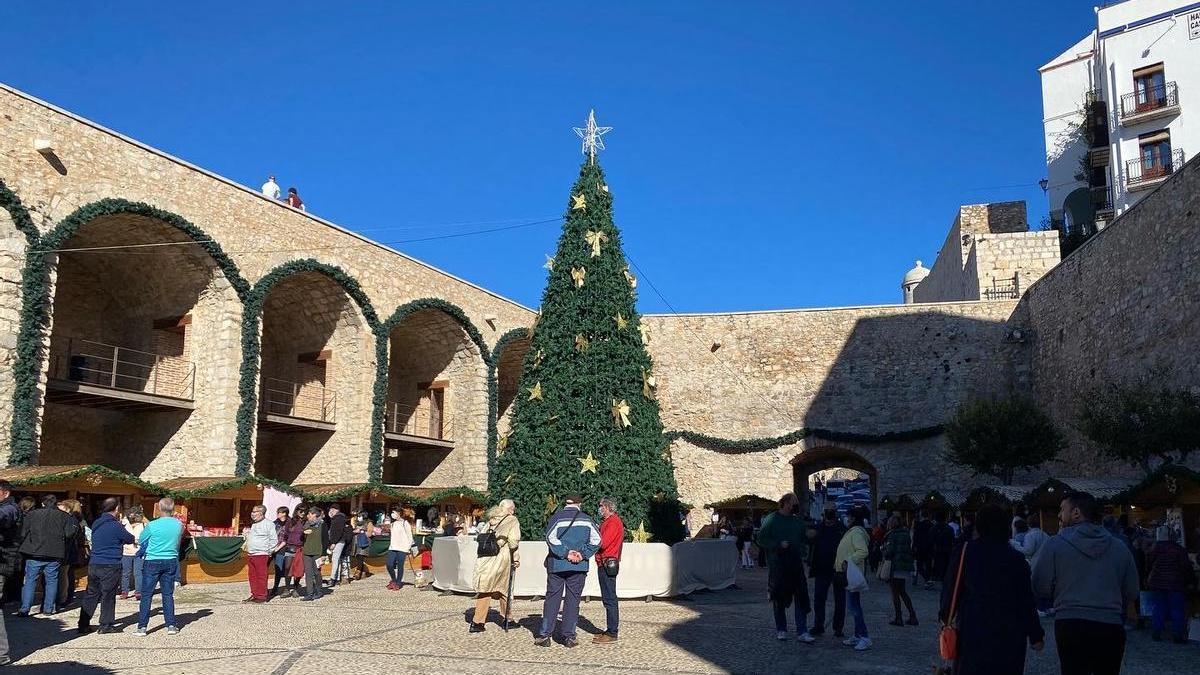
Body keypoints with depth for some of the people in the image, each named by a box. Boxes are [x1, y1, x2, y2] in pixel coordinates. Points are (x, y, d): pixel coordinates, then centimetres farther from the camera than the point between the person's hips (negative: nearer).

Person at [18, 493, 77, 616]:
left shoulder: (31, 514, 2)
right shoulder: (64, 516, 1)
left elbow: (22, 533, -1)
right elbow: (70, 532, -7)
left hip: (34, 554, 0)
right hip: (55, 555, 0)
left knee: (29, 581, 5)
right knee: (51, 581, 9)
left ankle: (24, 609, -1)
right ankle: (48, 609, 11)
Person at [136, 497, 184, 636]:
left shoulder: (152, 525, -13)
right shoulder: (179, 525, -3)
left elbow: (141, 540, 2)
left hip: (152, 562, -3)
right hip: (171, 561, 3)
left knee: (146, 595, 4)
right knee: (168, 594, 10)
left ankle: (142, 627, 4)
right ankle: (171, 625, 11)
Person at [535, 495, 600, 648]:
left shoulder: (557, 517, 1)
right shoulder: (586, 519, 8)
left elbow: (551, 538, -12)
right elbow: (596, 539, -1)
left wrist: (565, 553, -11)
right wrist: (583, 554, -3)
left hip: (557, 565, -1)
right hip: (579, 567, 1)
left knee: (552, 598, 5)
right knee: (573, 600, 7)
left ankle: (545, 634, 3)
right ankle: (569, 635, 4)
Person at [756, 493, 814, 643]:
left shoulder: (798, 521, 12)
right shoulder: (772, 519, -2)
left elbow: (805, 540, 23)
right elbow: (761, 539, -5)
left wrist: (801, 551, 4)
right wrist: (779, 544, -15)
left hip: (796, 564, 3)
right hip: (777, 564, -3)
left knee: (801, 597, -4)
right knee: (779, 598, 5)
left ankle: (802, 632, -2)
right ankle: (781, 630, 19)